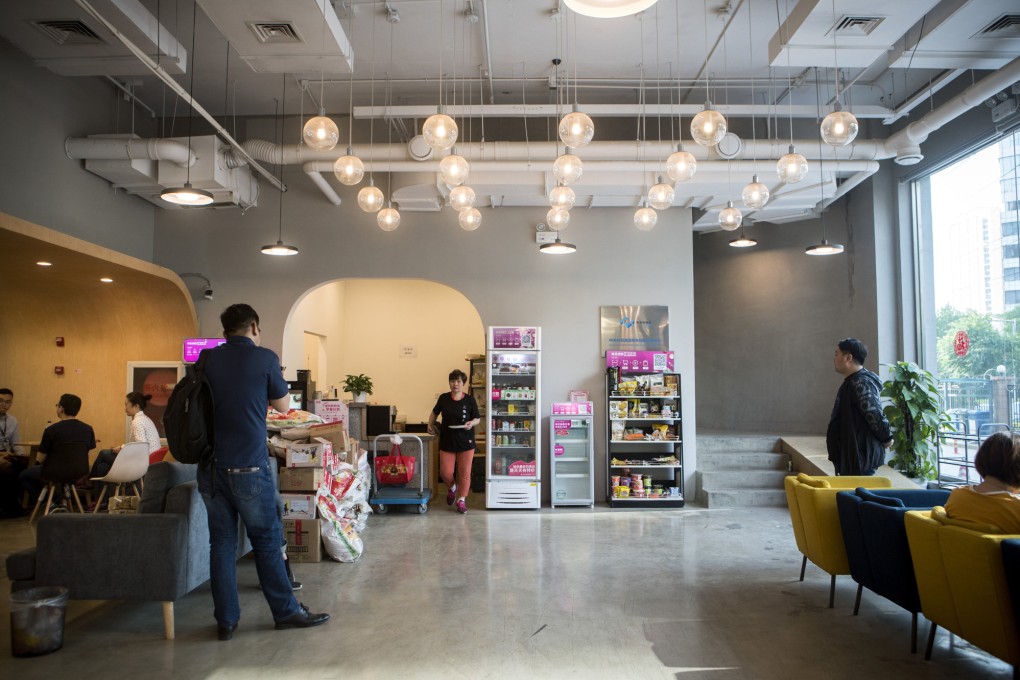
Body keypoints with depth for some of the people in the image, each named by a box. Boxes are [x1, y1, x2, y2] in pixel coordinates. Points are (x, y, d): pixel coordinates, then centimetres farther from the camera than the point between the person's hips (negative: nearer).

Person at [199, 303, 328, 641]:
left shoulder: (207, 359, 5)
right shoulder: (264, 358, -6)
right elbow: (282, 404, 6)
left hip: (211, 466, 4)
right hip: (249, 467, -4)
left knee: (221, 542, 11)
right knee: (266, 540, 7)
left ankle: (225, 620, 17)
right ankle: (286, 611, 18)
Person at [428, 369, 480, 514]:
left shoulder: (469, 399, -3)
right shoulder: (443, 398, 1)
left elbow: (478, 419, 2)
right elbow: (434, 413, 19)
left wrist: (471, 423, -17)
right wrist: (430, 425, 6)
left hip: (465, 441, -1)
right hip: (447, 441, 1)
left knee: (464, 473, 1)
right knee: (445, 473, 0)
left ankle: (462, 500, 18)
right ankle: (452, 487, 33)